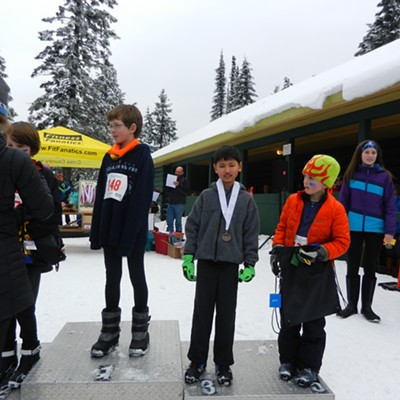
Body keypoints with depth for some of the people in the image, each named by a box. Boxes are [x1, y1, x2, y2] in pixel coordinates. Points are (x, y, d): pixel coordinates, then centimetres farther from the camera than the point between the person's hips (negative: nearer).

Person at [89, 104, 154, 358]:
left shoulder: (143, 156, -8)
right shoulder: (109, 157, 11)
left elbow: (141, 200, -15)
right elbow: (101, 196, 11)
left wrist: (129, 236, -20)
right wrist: (96, 233, 6)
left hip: (133, 233, -6)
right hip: (109, 231, 6)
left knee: (137, 278, 8)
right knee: (112, 279, 13)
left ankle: (140, 332, 23)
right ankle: (110, 333, 26)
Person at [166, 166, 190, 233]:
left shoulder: (185, 181, 4)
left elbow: (186, 191, -11)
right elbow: (167, 190, 27)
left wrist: (179, 185, -18)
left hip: (179, 203, -6)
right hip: (170, 203, 6)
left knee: (178, 221, -5)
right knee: (169, 220, 7)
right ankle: (169, 233, 15)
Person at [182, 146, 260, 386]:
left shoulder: (247, 199, 2)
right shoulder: (206, 196, 0)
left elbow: (251, 234, 3)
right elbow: (192, 227, 3)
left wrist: (250, 263, -1)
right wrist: (188, 257, -2)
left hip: (231, 264, 0)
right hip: (206, 262, 0)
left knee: (226, 315, 9)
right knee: (202, 313, 8)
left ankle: (223, 363, 25)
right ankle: (197, 361, 24)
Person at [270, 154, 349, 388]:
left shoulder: (335, 209, -11)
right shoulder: (293, 201, -1)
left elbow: (342, 241, -8)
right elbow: (282, 227, 8)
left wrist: (322, 252, -23)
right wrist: (277, 249, -2)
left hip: (317, 272, -3)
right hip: (291, 267, 3)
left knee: (314, 322, 11)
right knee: (289, 317, 14)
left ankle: (309, 366, 27)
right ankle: (288, 360, 31)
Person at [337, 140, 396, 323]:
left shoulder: (384, 176, 0)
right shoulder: (351, 174, 4)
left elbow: (390, 206, -1)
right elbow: (343, 201, 2)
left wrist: (390, 231, -6)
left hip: (375, 230, -1)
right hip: (353, 228, 1)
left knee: (369, 268, 10)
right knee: (352, 268, 10)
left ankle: (367, 306, 24)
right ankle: (351, 305, 25)